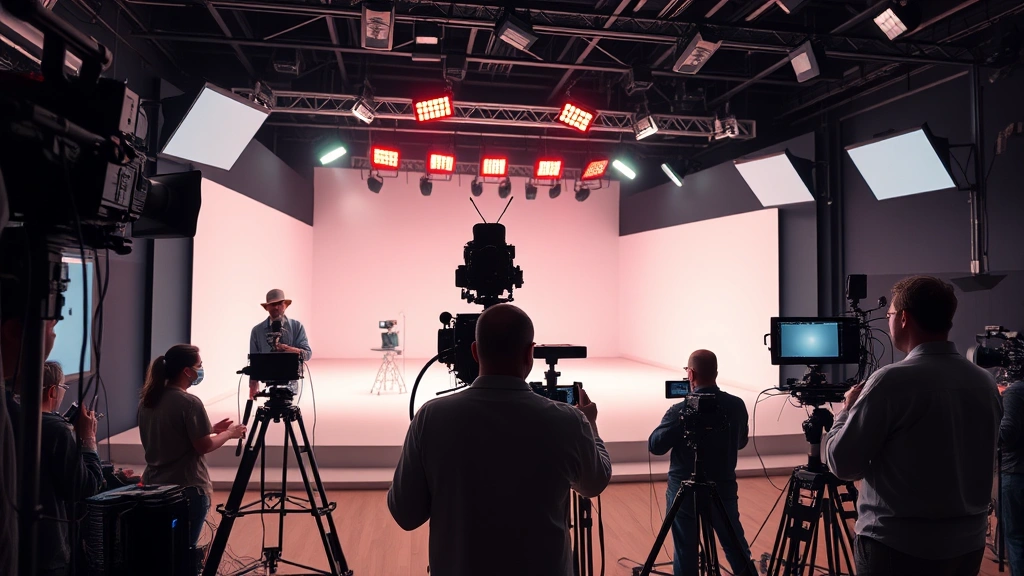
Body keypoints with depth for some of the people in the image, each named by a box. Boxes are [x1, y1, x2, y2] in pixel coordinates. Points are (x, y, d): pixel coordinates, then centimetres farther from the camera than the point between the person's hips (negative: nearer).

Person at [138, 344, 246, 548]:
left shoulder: (147, 401, 6)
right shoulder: (189, 402, -18)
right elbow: (203, 446, -15)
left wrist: (210, 429, 15)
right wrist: (229, 433, 1)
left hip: (154, 485, 8)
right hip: (188, 488, -8)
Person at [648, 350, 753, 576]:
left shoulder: (680, 411, -19)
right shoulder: (737, 406, -4)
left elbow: (655, 446, -9)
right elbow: (741, 442, 12)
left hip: (685, 491, -3)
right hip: (724, 488, 4)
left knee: (686, 552, 8)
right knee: (737, 547, 19)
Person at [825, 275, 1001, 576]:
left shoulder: (893, 380, -20)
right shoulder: (986, 382, 1)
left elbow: (843, 463, -16)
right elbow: (984, 464, 15)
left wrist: (846, 411, 1)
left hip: (899, 547, -6)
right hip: (969, 544, 6)